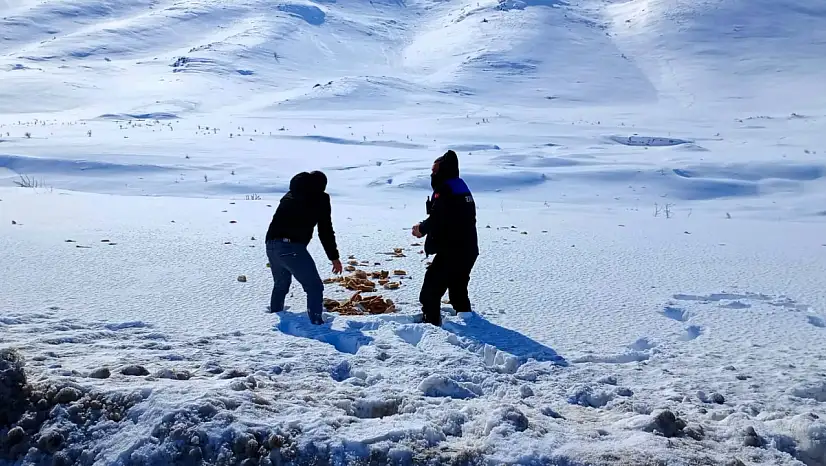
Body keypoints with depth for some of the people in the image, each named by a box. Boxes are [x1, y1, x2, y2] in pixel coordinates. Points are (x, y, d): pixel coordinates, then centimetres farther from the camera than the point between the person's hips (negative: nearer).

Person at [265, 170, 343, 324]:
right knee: (315, 287, -2)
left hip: (271, 244, 7)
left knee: (280, 285, 27)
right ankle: (316, 323, -12)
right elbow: (325, 230, 3)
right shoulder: (320, 199, 6)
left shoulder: (290, 195, 24)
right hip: (292, 247, -7)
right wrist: (334, 257, 9)